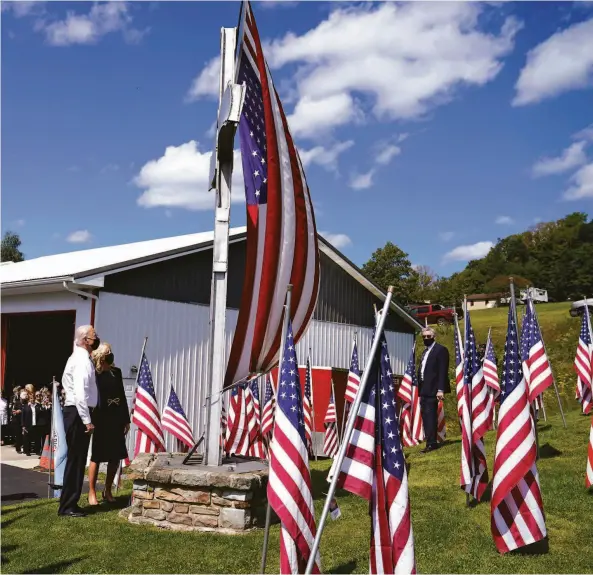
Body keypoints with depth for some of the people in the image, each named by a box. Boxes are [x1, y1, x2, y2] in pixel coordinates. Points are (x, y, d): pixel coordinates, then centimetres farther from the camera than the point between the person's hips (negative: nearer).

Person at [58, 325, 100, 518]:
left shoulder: (79, 358, 17)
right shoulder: (82, 360, -15)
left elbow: (66, 383, 23)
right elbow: (80, 393, -23)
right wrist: (86, 420, -21)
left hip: (77, 413, 10)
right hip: (78, 414, -10)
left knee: (77, 460, 14)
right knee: (75, 460, -4)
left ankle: (70, 503, 21)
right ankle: (67, 506, 2)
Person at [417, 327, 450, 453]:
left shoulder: (441, 350, -4)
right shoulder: (425, 351, 20)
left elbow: (443, 371, -12)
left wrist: (440, 389, -19)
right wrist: (420, 388, 12)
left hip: (433, 389, -8)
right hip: (424, 390, 8)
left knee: (430, 415, -12)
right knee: (425, 415, 8)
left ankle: (431, 443, -10)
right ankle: (430, 441, 14)